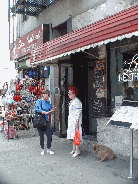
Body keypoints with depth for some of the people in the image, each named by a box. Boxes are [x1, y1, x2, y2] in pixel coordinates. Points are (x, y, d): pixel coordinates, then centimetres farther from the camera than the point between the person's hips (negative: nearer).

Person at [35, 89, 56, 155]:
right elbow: (38, 109, -22)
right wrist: (46, 112, -35)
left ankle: (48, 149, 16)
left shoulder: (48, 102, 11)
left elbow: (50, 110, 11)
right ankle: (42, 150, 20)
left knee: (49, 135, 0)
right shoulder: (39, 101, -7)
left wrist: (52, 110, -13)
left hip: (46, 121, 5)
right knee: (41, 136, 4)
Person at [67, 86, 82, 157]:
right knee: (73, 136, 13)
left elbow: (78, 113, -19)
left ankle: (77, 151, 1)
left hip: (75, 121, -10)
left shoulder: (77, 101, -15)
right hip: (71, 121, 10)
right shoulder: (71, 101, 16)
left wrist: (77, 122, -22)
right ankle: (74, 150, 21)